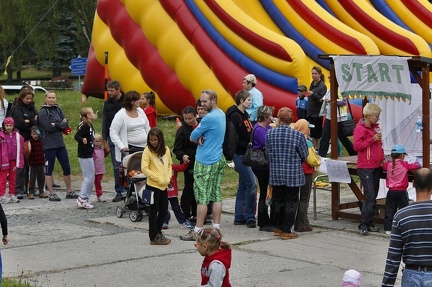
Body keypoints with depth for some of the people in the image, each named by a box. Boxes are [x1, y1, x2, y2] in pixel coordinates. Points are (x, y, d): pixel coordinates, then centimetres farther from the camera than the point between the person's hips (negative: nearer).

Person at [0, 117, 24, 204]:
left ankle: (12, 195, 18)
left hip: (13, 160, 3)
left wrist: (18, 163, 0)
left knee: (13, 178, 10)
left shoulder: (17, 135, 0)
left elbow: (19, 150, 2)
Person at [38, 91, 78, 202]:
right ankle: (51, 193, 7)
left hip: (60, 143, 6)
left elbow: (66, 124, 2)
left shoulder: (58, 110, 12)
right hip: (49, 145, -6)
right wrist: (61, 125, -7)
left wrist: (56, 125, -14)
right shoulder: (43, 112, -5)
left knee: (67, 168, 7)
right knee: (49, 169, 1)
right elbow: (48, 127, -16)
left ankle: (69, 191, 16)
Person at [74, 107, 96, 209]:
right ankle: (82, 199, -3)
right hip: (85, 155, -10)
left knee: (88, 178, 14)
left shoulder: (89, 126, 10)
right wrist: (82, 140, -48)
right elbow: (77, 136, -29)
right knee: (89, 178, -7)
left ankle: (84, 198, 19)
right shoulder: (85, 126, -17)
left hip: (87, 155, 10)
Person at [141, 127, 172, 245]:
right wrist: (158, 179, -16)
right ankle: (154, 237, 8)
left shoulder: (166, 149, 6)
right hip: (153, 185, -6)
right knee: (154, 211, 1)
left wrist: (168, 177, -2)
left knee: (164, 210, 13)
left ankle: (158, 232, 30)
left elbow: (170, 164, 15)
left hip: (164, 186, 6)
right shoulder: (147, 150, -10)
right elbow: (144, 168, -15)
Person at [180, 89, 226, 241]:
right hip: (219, 160, 9)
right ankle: (216, 228, 9)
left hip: (205, 162, -9)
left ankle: (198, 231, -3)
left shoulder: (209, 118, -17)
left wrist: (198, 137, 9)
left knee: (202, 197, -5)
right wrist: (201, 137, -8)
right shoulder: (221, 115, 12)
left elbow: (192, 137, -11)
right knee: (216, 195, 8)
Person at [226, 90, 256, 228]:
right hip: (240, 155, -9)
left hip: (247, 155, 9)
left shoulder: (245, 115, 15)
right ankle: (249, 217, -6)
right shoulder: (235, 116, -13)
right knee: (252, 184, -11)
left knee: (243, 186, 11)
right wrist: (247, 145, -21)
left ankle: (239, 217, 17)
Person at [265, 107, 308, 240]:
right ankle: (286, 230, 6)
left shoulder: (270, 133, -7)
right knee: (291, 202, 5)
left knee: (277, 201, 16)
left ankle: (278, 228, 24)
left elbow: (268, 151, 5)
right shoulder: (298, 135, -13)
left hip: (275, 174, 3)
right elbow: (304, 155, -4)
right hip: (293, 175, -3)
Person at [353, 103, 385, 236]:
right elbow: (357, 146, -16)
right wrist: (372, 139, -18)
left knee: (373, 196, 9)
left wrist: (382, 158, 13)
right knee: (370, 197, -12)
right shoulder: (360, 128, -9)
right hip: (365, 168, -8)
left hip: (376, 166, 8)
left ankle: (369, 224, 15)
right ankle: (363, 225, -7)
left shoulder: (376, 127, 14)